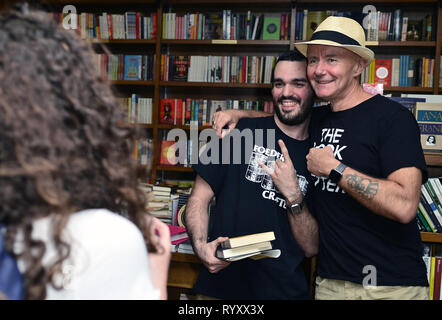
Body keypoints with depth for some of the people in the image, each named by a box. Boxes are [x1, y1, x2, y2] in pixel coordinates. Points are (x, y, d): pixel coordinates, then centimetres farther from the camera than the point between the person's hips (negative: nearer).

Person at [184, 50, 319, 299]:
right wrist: (201, 246, -17)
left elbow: (311, 248, -1)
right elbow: (199, 199, 0)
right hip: (222, 284, -1)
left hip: (285, 290, 1)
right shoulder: (242, 132, -2)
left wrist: (293, 196, -15)